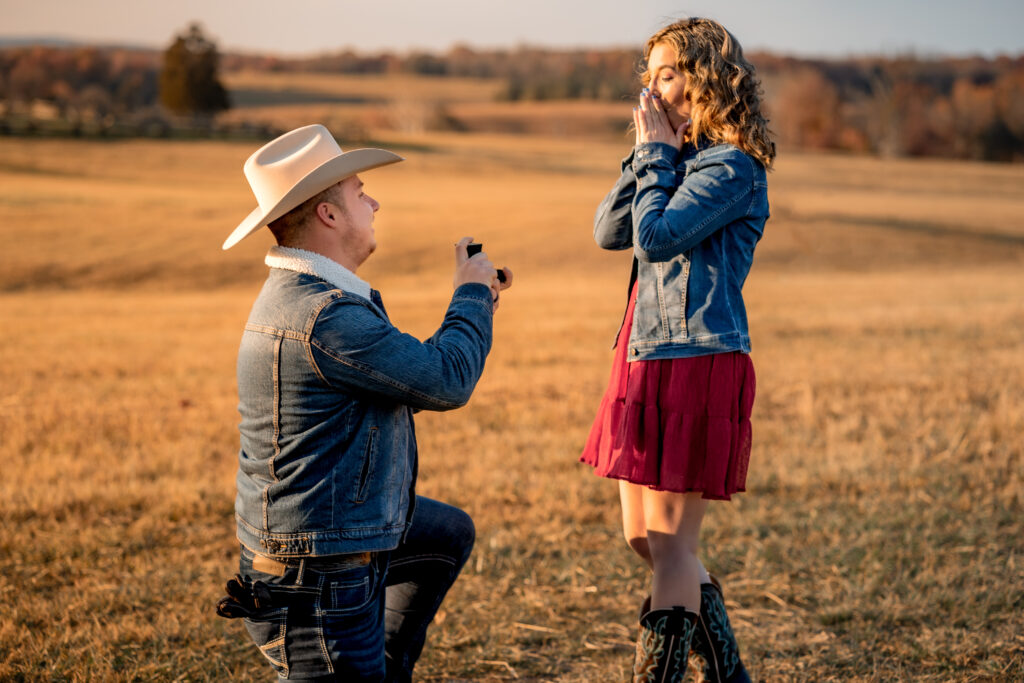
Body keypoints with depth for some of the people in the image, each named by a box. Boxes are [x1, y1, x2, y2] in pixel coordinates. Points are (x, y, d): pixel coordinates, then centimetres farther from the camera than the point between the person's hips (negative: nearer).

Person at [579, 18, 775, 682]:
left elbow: (655, 235, -20)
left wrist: (657, 153, -8)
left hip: (699, 363, -10)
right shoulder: (684, 161, 16)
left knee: (669, 543, -3)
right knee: (645, 538, 15)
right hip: (648, 357, 10)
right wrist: (646, 154, 1)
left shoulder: (732, 167, -11)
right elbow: (610, 231, 8)